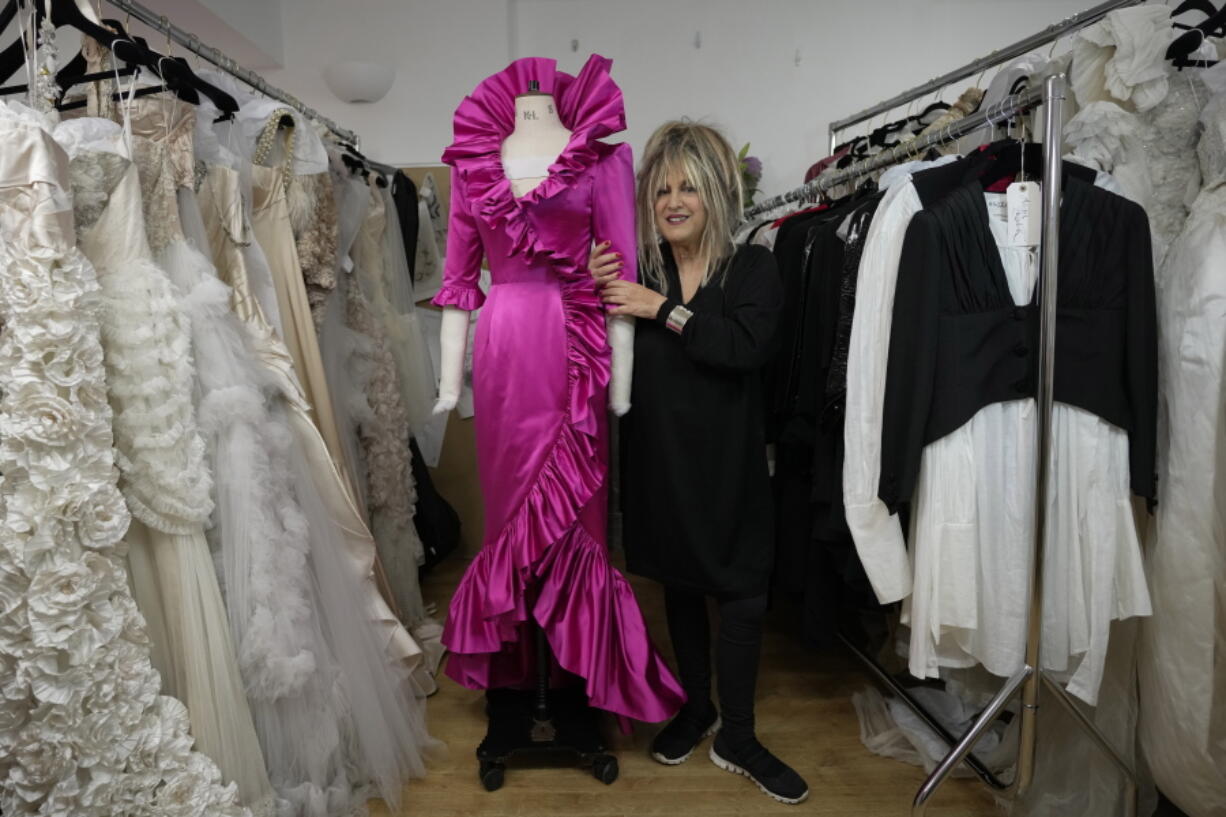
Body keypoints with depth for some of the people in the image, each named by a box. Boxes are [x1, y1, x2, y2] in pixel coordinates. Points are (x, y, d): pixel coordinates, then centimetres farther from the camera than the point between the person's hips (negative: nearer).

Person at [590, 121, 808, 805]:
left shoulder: (754, 267, -3)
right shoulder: (637, 270, 2)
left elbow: (745, 345, -22)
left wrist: (661, 309, -21)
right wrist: (594, 294, -15)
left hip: (728, 463, -2)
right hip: (661, 459, 3)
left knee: (742, 595, 3)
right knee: (680, 588, 17)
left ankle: (737, 738, 23)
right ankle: (697, 709, 38)